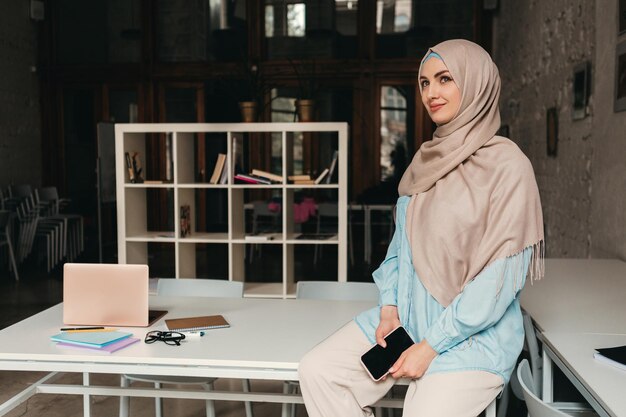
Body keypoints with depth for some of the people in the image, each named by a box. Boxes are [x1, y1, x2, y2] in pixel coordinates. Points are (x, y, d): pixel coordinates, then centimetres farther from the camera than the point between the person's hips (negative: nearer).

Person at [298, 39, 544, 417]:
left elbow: (502, 276, -16)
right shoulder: (426, 161, 9)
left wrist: (431, 346, -16)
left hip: (476, 333, -6)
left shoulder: (507, 166, -12)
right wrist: (389, 308, -2)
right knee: (317, 371, -9)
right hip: (407, 315, 6)